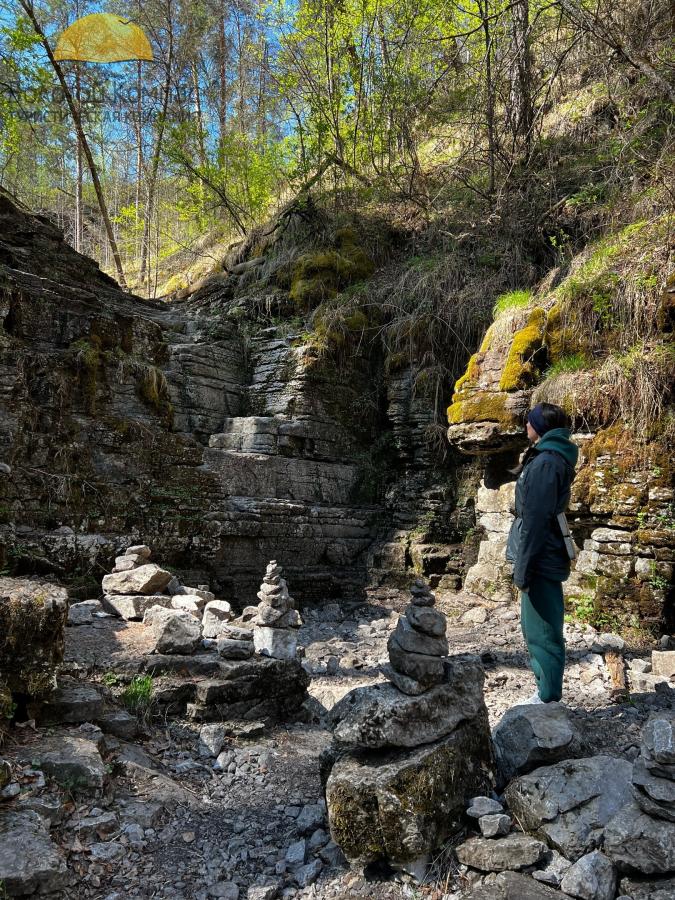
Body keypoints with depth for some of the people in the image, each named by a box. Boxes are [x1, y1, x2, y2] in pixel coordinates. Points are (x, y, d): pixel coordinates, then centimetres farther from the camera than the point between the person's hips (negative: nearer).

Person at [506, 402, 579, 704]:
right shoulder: (552, 457, 13)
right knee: (535, 627, 19)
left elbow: (534, 521, -21)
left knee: (541, 631, 1)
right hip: (545, 560, 10)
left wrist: (522, 567, -18)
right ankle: (546, 686, 31)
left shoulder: (545, 463, -19)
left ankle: (548, 698, 12)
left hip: (541, 562, -10)